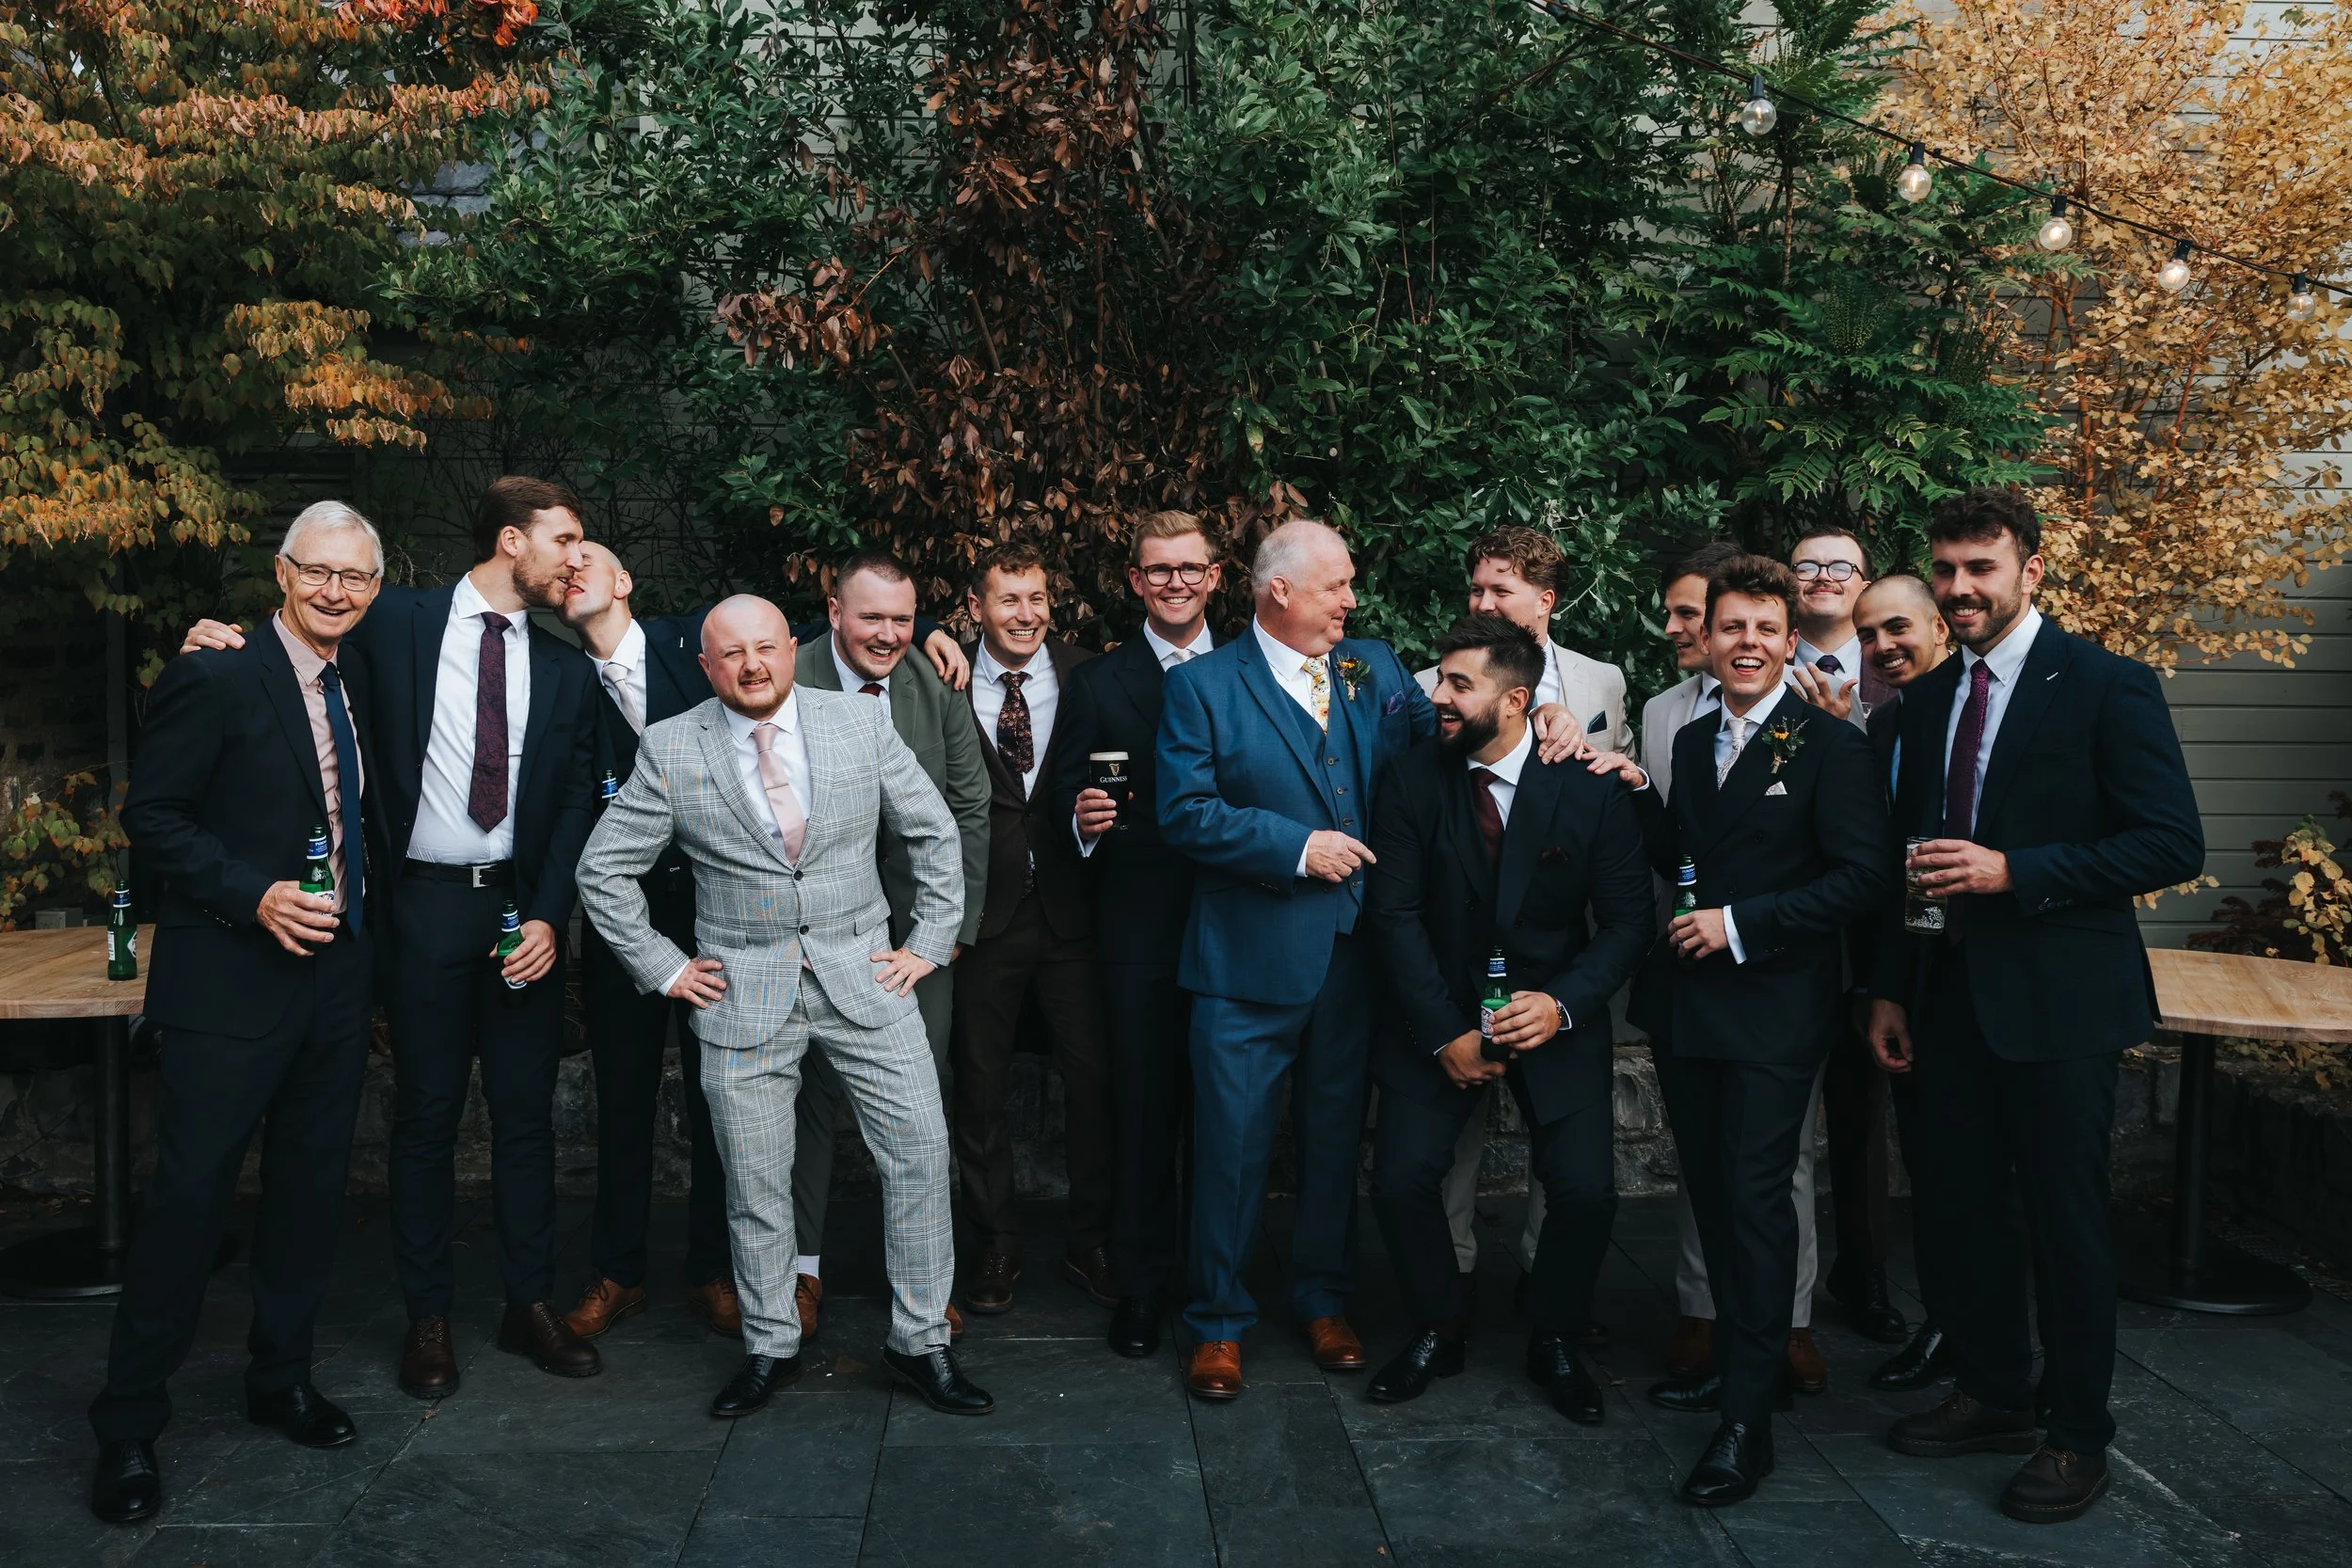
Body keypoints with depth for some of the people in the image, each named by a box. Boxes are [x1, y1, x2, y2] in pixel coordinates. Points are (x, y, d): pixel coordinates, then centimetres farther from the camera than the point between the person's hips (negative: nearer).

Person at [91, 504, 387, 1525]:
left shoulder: (358, 684, 11)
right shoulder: (215, 678, -10)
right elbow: (150, 816, -11)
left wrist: (357, 923, 7)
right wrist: (256, 895, -21)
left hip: (335, 977, 7)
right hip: (232, 981, -7)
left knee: (311, 1186, 15)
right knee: (191, 1192, -2)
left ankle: (280, 1380, 31)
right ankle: (129, 1426, 12)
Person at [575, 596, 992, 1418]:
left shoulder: (861, 723, 0)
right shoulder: (670, 750, -3)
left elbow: (934, 833, 8)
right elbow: (603, 870, 4)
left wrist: (929, 942, 3)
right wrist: (662, 966, 0)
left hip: (863, 977, 1)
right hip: (743, 994, -1)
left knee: (920, 1152, -1)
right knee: (755, 1184, 6)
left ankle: (920, 1343, 15)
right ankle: (770, 1348, 27)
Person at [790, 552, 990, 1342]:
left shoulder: (939, 687, -1)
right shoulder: (788, 686, -8)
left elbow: (969, 809, 4)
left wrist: (956, 922, -1)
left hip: (920, 927, 2)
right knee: (814, 1093, 6)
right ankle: (802, 1265, 21)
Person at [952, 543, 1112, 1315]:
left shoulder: (1086, 676, 2)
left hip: (1068, 910, 1)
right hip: (982, 913, -1)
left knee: (1094, 1078, 5)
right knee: (980, 1086, 10)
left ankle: (1090, 1243, 23)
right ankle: (996, 1246, 26)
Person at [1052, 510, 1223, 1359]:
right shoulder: (1096, 683, 6)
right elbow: (1067, 792, 4)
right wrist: (1083, 817, -17)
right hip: (1139, 930, -1)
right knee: (1143, 1110, 3)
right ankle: (1140, 1286, 16)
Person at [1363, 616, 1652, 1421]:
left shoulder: (1589, 788, -9)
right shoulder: (1413, 779, -7)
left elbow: (1627, 922, -5)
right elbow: (1394, 912, -8)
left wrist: (1563, 1006, -20)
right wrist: (1444, 1033, -14)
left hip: (1555, 1017, -1)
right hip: (1437, 1016, 1)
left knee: (1586, 1191, -12)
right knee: (1401, 1180, -12)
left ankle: (1551, 1341, 17)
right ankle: (1437, 1332, 16)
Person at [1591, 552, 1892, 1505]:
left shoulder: (1830, 746, -9)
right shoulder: (1693, 743, 12)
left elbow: (1863, 875, -15)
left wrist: (1741, 924, -18)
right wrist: (1639, 795, 1)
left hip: (1774, 1007, -7)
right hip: (1688, 1001, 7)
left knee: (1755, 1195, -7)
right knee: (1710, 1188, 16)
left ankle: (1747, 1418, 0)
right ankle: (1738, 1356, 33)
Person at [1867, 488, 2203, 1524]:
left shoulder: (2106, 686, -9)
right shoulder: (1928, 698, 10)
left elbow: (2172, 845, -14)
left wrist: (2012, 872, -21)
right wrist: (1891, 991, 10)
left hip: (2059, 1001, -6)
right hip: (1950, 998, 6)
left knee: (2064, 1217, 4)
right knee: (1965, 1207, 14)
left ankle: (2078, 1437, 20)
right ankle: (1992, 1396, 32)